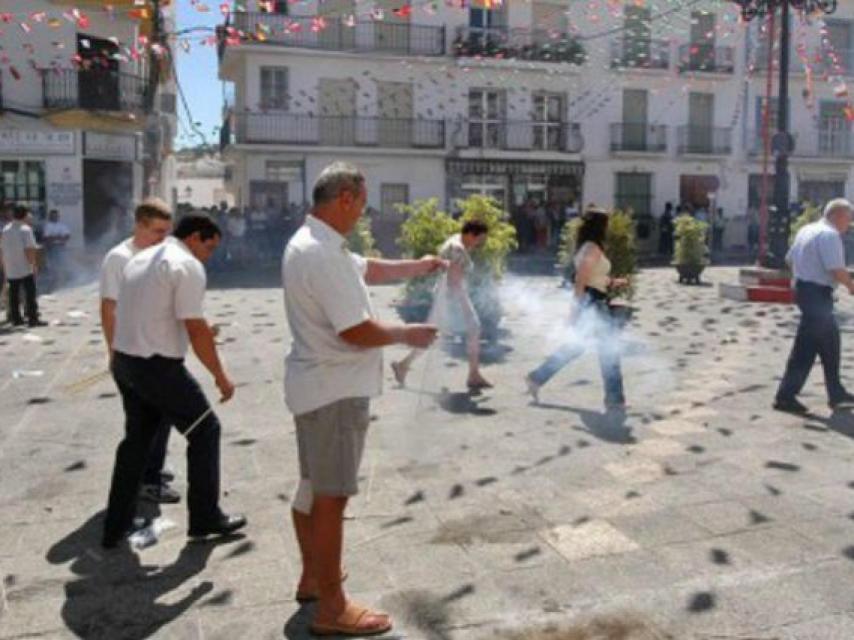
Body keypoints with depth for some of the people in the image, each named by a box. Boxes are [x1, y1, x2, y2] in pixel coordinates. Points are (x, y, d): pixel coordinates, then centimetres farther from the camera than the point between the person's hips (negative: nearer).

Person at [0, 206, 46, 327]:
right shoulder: (26, 229, -11)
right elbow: (29, 249, -18)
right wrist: (34, 264, -10)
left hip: (10, 269, 6)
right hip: (25, 268, -6)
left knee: (14, 294, 10)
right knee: (30, 294, -1)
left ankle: (16, 318, 15)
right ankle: (32, 318, -2)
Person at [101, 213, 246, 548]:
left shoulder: (140, 258, 15)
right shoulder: (187, 265, -12)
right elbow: (196, 330, -17)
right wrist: (221, 376, -9)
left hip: (123, 360, 9)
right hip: (157, 366, -9)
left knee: (137, 439, 20)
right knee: (205, 431, 6)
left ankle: (115, 527, 25)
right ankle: (205, 518, 14)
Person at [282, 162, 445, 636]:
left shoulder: (312, 242, 10)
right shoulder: (323, 254, -24)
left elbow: (367, 269, 23)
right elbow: (355, 330, -25)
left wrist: (418, 266, 18)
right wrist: (407, 335, -11)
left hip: (318, 385, 11)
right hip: (336, 390, -11)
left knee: (314, 488, 20)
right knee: (331, 495, -2)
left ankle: (313, 577, 36)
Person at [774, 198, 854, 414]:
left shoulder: (806, 230, 14)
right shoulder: (830, 235, -15)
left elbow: (790, 259, 20)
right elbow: (836, 270, -22)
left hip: (802, 286, 10)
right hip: (818, 293, -10)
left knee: (830, 340, 17)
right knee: (806, 347, -3)